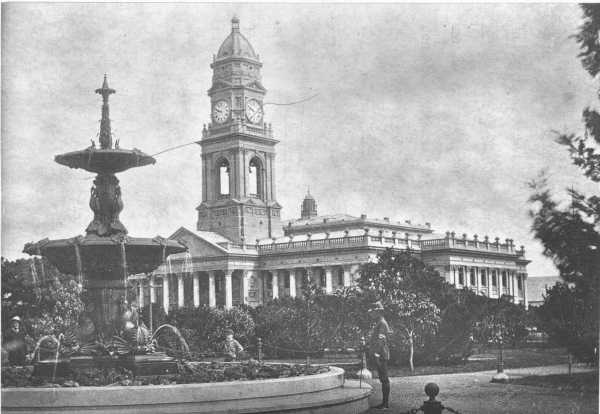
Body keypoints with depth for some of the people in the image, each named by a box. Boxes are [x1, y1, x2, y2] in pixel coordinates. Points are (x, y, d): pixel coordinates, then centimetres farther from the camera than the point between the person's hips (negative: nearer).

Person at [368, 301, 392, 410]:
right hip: (380, 355, 11)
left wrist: (376, 354, -26)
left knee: (384, 379, -7)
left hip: (380, 355, -11)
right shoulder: (379, 323, 18)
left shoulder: (382, 323, -14)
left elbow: (380, 339, -22)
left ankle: (385, 403, -5)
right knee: (383, 379, 13)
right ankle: (385, 402, 17)